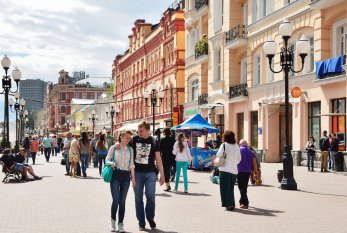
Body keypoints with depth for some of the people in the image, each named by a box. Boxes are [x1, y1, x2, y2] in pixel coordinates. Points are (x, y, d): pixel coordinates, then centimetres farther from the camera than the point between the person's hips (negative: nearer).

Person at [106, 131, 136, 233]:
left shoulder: (130, 150, 9)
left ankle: (120, 224, 11)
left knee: (122, 201, 3)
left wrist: (133, 177, 4)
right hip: (115, 175, -2)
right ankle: (113, 220, 15)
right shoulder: (113, 148, 1)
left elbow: (131, 164, 9)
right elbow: (107, 160, 4)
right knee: (116, 200, -9)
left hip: (126, 176, 2)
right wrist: (111, 163, -18)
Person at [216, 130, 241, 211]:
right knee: (231, 187, 15)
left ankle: (229, 204, -2)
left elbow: (218, 155, -12)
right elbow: (239, 158, 12)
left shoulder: (224, 145, -9)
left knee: (225, 187, 3)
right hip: (234, 169, 5)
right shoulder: (236, 146, 7)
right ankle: (232, 204, 17)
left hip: (225, 169, -5)